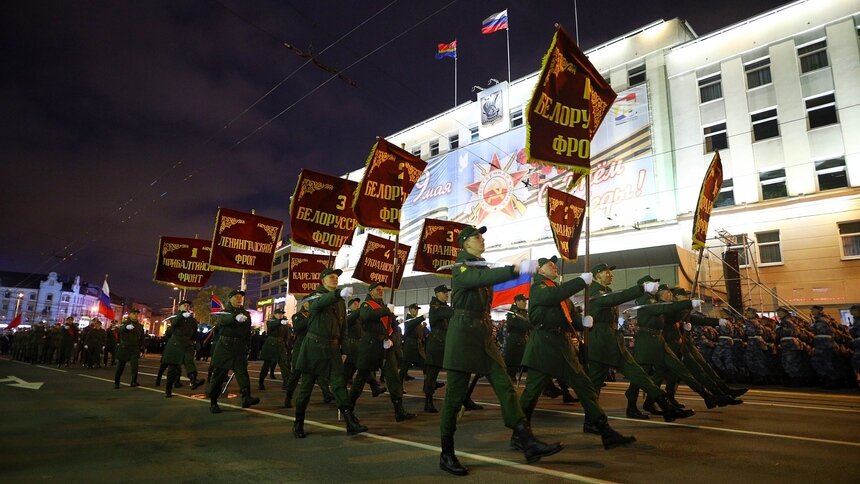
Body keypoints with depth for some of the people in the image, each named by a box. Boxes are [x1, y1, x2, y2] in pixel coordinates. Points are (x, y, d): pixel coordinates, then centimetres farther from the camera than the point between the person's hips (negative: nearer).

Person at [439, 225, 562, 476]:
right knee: (455, 396, -1)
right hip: (463, 333, -7)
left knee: (505, 387, 1)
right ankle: (446, 455, 12)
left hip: (485, 334, 8)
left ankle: (529, 444, 2)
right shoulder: (461, 269, -11)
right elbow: (482, 279, -30)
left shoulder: (483, 267, 17)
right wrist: (517, 268, -39)